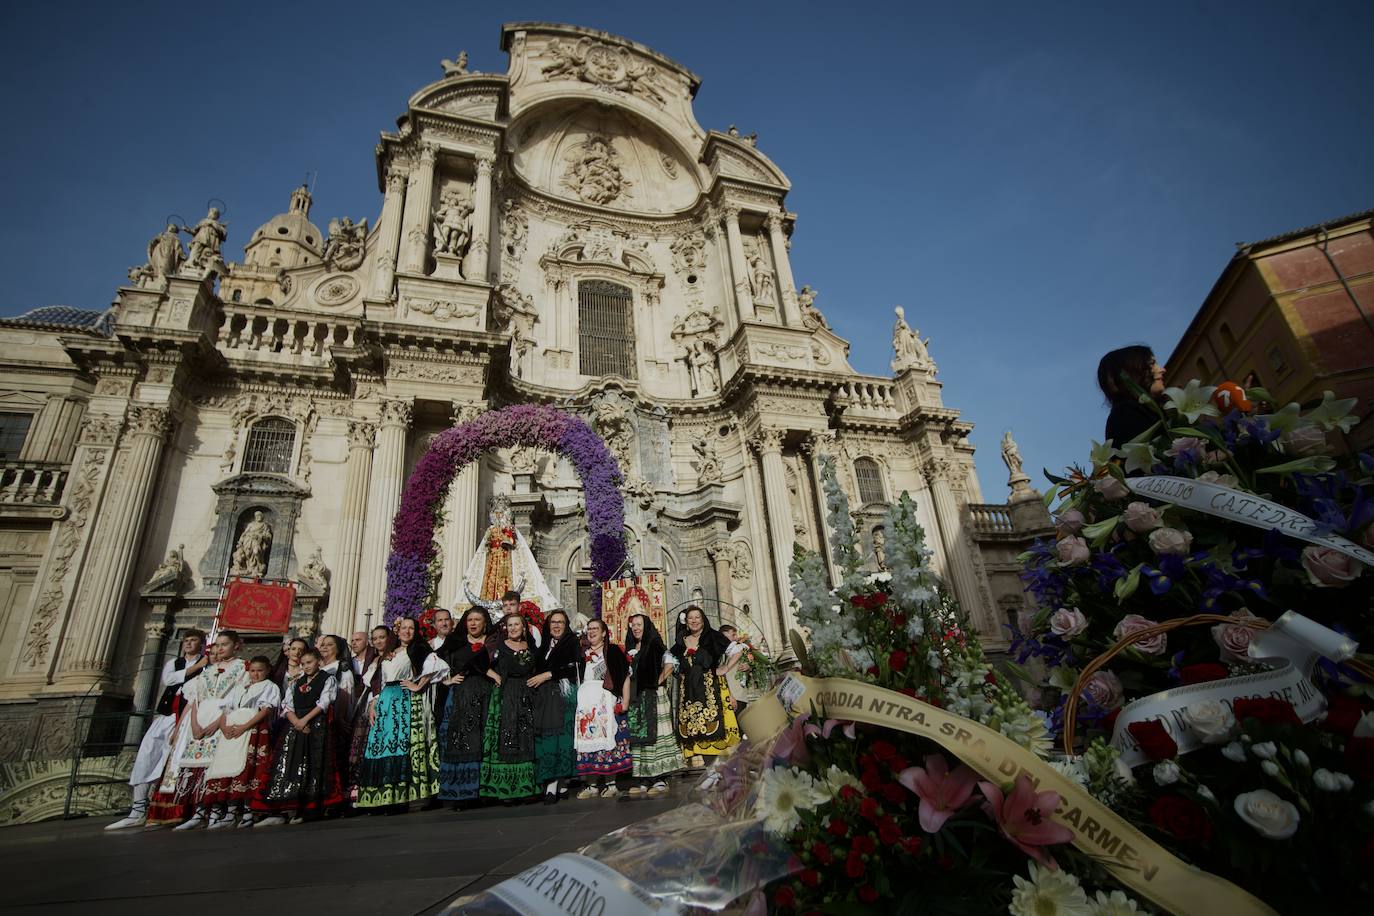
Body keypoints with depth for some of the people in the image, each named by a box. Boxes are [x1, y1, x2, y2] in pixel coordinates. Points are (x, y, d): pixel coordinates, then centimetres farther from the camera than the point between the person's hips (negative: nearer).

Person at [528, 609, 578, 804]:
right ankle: (559, 783, 2)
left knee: (559, 734, -10)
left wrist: (547, 675, -9)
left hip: (563, 693, -4)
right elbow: (537, 666, 21)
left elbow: (571, 667, -6)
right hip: (543, 695, 5)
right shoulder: (544, 644, 20)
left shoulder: (572, 642, 4)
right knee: (543, 735, -3)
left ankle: (552, 785, -11)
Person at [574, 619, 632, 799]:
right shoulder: (582, 654, 17)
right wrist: (577, 703, 11)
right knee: (588, 742, 1)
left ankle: (611, 784, 5)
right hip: (586, 705, 4)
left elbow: (626, 676, -2)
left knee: (609, 740, -4)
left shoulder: (613, 651, 3)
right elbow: (577, 681, 22)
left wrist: (625, 701, -9)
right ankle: (592, 785, 8)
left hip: (607, 703, -4)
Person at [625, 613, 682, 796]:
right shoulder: (631, 649, 17)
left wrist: (659, 680, -12)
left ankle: (660, 780, -4)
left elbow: (670, 662, -17)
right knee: (638, 737, 4)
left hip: (653, 695, -7)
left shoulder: (654, 645, -4)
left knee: (654, 733, -8)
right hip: (636, 698, 7)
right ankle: (644, 780, 7)